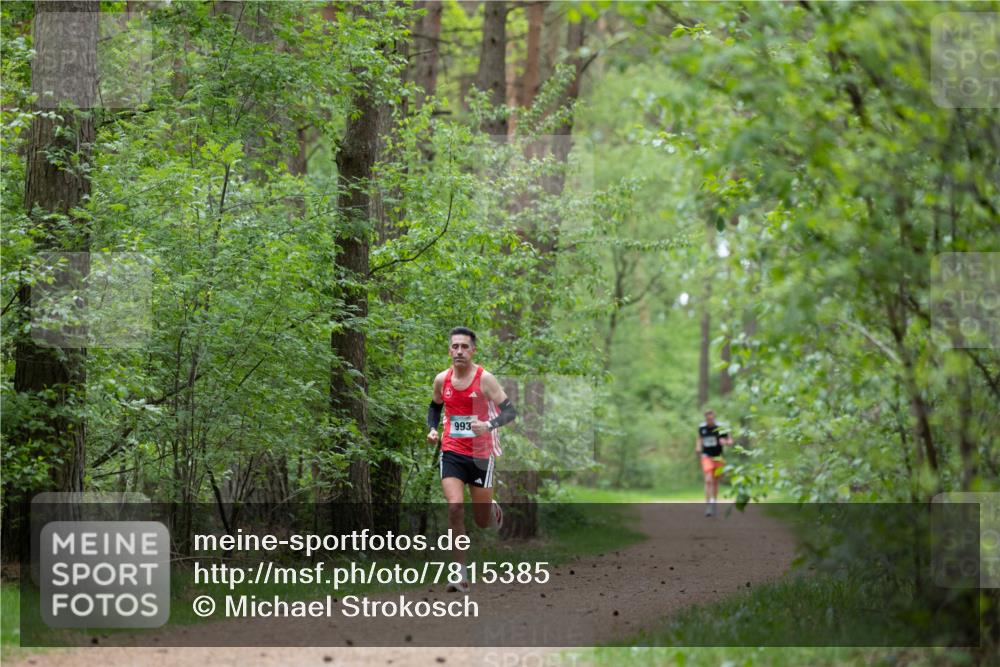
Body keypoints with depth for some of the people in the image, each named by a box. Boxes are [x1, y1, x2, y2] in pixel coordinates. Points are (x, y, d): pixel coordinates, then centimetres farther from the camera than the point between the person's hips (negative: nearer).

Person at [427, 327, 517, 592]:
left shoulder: (484, 379, -11)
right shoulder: (442, 380, 1)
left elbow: (510, 412, -13)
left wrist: (489, 425, -32)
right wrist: (432, 429, 3)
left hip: (481, 454, -2)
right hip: (452, 453, 2)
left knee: (483, 521, 6)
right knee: (455, 508, -16)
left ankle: (494, 509, 45)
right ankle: (461, 573, -11)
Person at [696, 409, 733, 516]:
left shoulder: (720, 427, -9)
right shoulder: (701, 427, -1)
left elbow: (730, 441, -2)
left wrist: (725, 442, -25)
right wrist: (698, 446, 0)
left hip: (718, 457, 0)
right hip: (707, 456, 0)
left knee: (715, 482, 12)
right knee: (708, 480, -18)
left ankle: (713, 504, 28)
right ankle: (708, 505, -19)